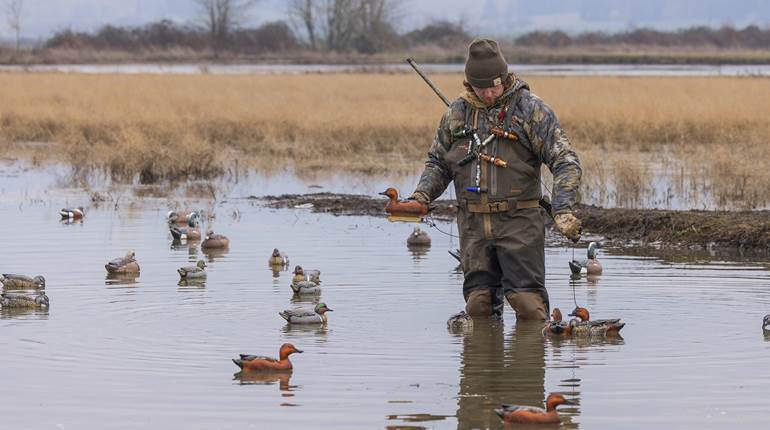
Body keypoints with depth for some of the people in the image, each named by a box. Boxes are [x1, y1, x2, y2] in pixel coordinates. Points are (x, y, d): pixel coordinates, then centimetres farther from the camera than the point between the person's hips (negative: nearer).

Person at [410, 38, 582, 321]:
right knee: (478, 303, 2)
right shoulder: (457, 112, 11)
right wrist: (421, 196, 1)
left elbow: (565, 162, -7)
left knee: (528, 302, -11)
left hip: (519, 222, -4)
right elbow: (437, 162, 21)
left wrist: (562, 210, -21)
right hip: (473, 224, 4)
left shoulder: (530, 109, -3)